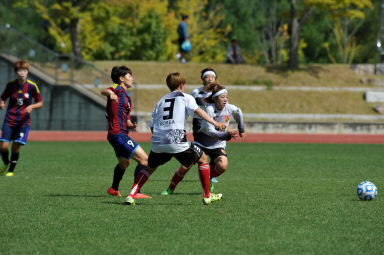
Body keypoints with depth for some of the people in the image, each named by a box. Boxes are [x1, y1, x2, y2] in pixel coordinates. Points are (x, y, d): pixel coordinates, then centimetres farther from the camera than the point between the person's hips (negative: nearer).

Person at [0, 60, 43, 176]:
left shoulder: (32, 86, -5)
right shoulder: (11, 85, -1)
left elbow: (40, 103, 3)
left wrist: (31, 106, -17)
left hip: (24, 121, -1)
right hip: (9, 119, 1)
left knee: (16, 146, -5)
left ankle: (11, 170, 15)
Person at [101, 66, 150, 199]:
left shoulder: (126, 97, 21)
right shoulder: (118, 89, -7)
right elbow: (104, 91, -29)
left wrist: (131, 125, 5)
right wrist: (110, 93, -51)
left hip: (121, 134, 11)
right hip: (118, 134, -11)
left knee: (124, 163, 31)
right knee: (144, 159, -15)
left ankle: (114, 189, 49)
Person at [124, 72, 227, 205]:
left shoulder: (161, 101, 24)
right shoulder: (185, 97, 12)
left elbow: (152, 126, 20)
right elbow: (197, 110, -8)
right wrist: (215, 123, -14)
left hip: (158, 143, 4)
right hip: (177, 143, -4)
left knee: (150, 167, 27)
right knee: (202, 158, 15)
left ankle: (131, 195, 11)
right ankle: (207, 196, 13)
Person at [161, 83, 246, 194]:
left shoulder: (229, 108, -10)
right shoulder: (210, 109, -23)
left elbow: (238, 112, 15)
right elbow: (210, 131, -28)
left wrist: (241, 130, 20)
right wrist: (227, 135, -38)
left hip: (218, 145, 3)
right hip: (202, 142, -3)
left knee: (222, 166, -24)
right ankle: (171, 188, 10)